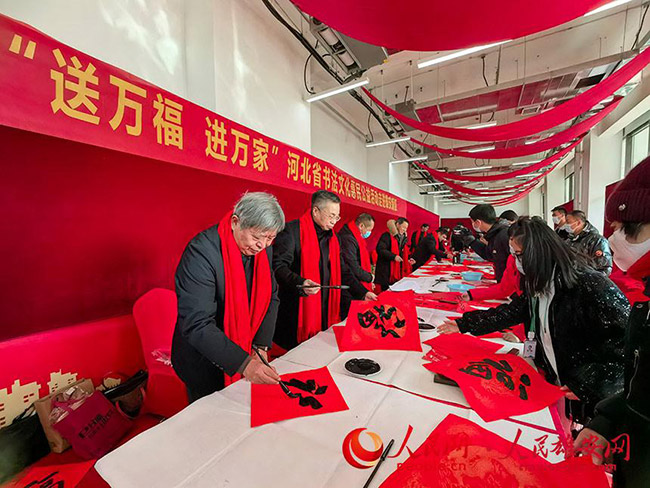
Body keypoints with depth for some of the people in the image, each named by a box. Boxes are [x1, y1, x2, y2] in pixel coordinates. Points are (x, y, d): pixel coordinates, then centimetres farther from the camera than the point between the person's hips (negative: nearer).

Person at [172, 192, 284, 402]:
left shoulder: (264, 248, -8)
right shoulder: (201, 251, -29)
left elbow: (271, 297, 0)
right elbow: (197, 325, -31)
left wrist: (261, 346, -9)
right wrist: (243, 363, -34)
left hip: (247, 354, 6)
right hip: (205, 364, -5)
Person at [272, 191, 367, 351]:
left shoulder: (332, 237, 15)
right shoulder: (292, 230, -9)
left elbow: (342, 272, 18)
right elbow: (278, 266, -16)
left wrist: (363, 293, 11)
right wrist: (300, 283, -31)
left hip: (326, 311, 7)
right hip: (296, 312, -6)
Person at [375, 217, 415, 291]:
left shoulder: (404, 238, 18)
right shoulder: (387, 236, -9)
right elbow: (380, 249, -19)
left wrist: (408, 259, 9)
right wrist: (393, 256, -24)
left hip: (399, 271, 7)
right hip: (387, 272, -7)